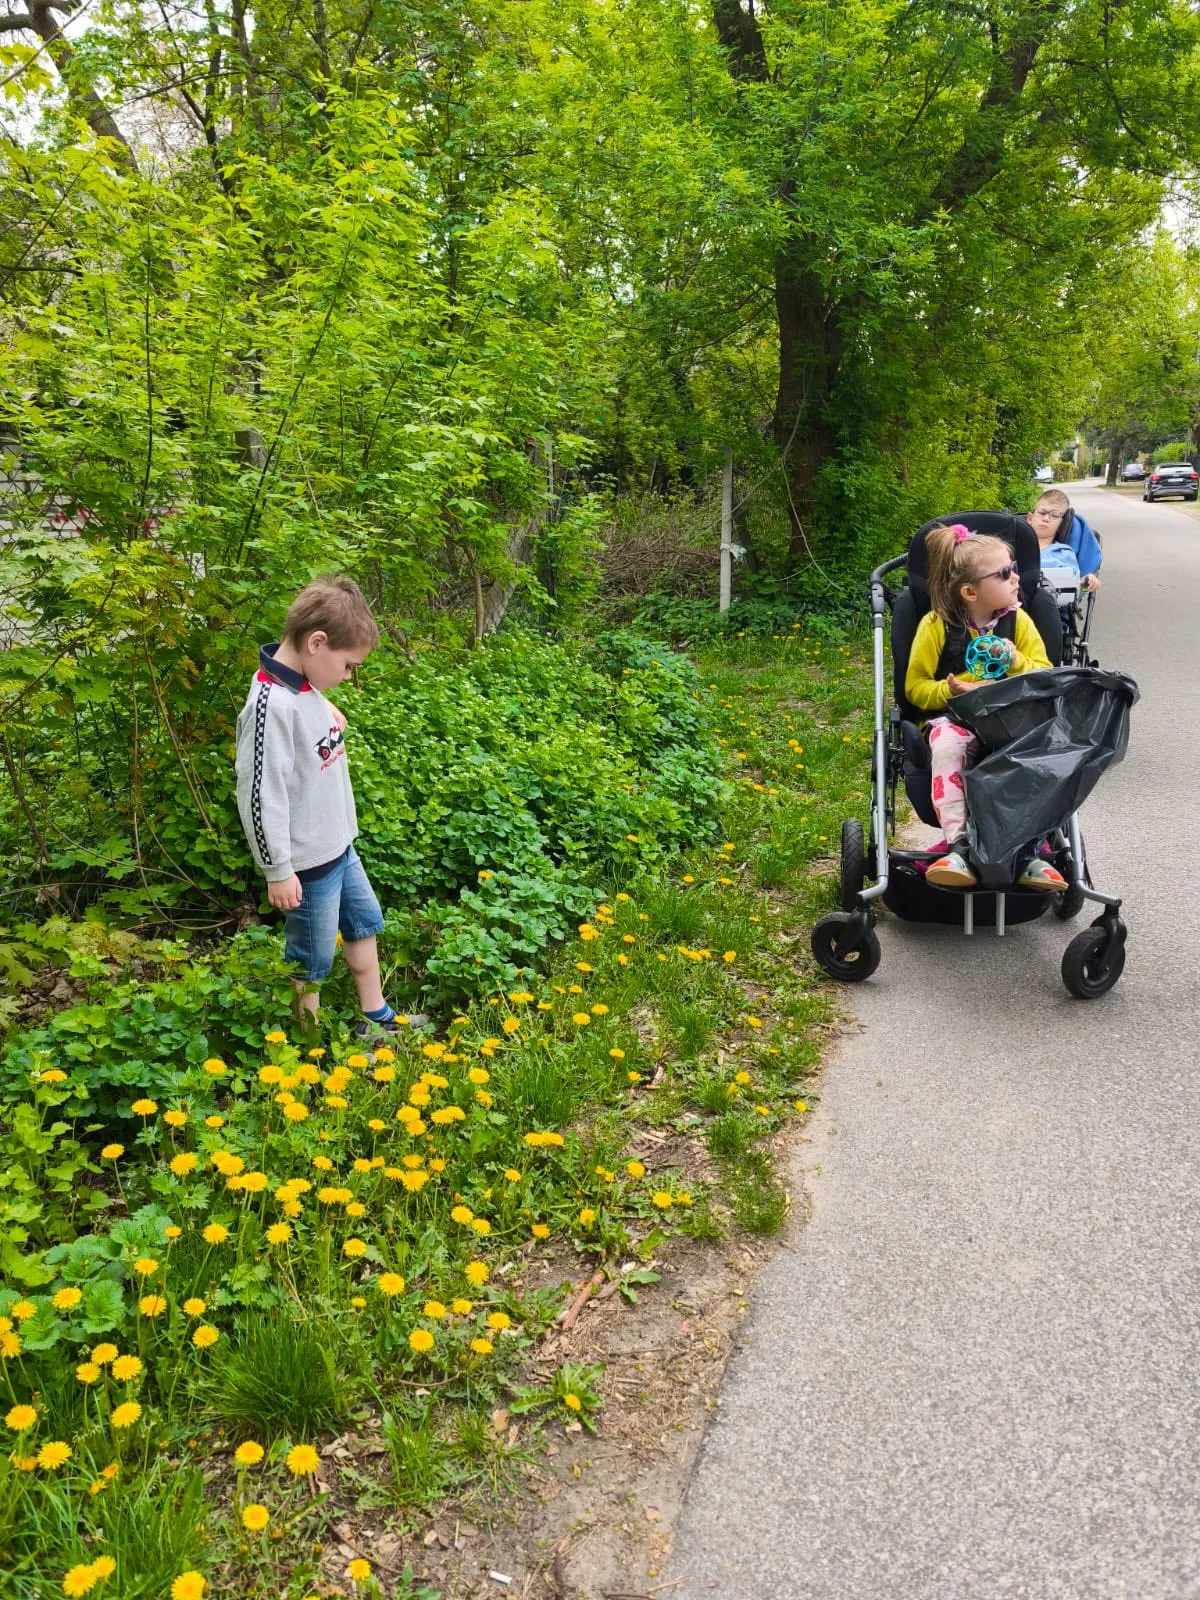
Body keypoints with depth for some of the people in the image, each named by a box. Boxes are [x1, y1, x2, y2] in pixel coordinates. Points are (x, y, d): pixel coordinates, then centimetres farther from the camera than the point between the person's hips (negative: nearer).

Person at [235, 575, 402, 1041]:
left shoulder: (308, 688, 0)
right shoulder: (272, 705, -27)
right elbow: (260, 794, -25)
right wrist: (277, 870, -20)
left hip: (339, 846, 10)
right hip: (307, 863, -10)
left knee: (365, 921, 24)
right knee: (313, 959, 8)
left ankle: (376, 1020, 43)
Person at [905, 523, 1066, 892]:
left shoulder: (1018, 621, 7)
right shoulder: (936, 625, -2)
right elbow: (915, 686, 3)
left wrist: (1016, 662, -11)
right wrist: (948, 691, -18)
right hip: (953, 717, -2)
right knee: (947, 744, -39)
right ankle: (958, 847, -40)